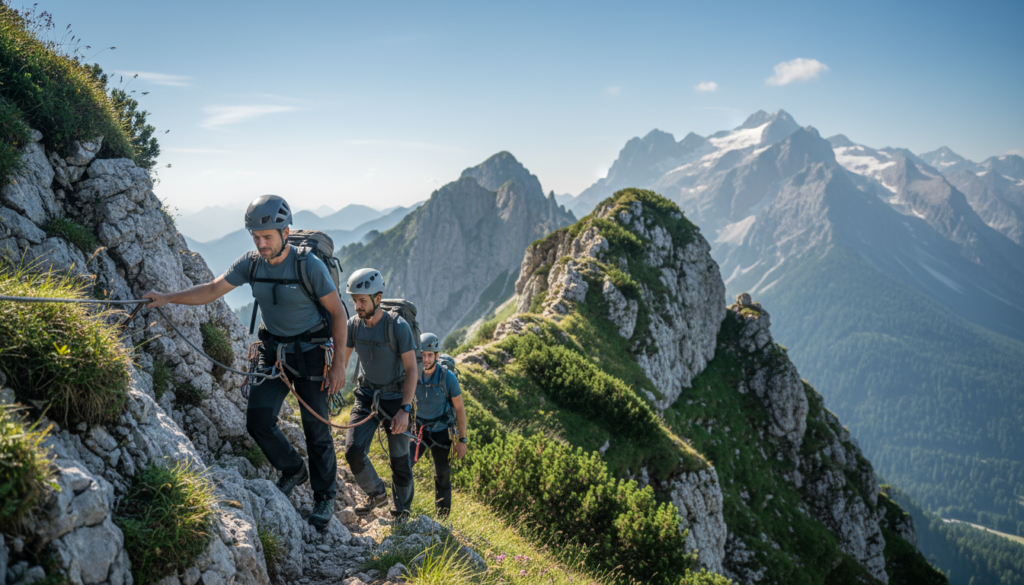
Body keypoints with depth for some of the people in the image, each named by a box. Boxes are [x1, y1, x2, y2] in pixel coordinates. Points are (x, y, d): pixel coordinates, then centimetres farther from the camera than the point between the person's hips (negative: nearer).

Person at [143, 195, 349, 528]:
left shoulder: (309, 265, -19)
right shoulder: (251, 263, -6)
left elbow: (338, 312, -13)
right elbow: (213, 290, 2)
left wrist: (339, 363, -14)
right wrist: (169, 298, -11)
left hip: (310, 353, -4)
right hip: (273, 350, 5)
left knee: (316, 428, 2)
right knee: (258, 419, -6)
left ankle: (325, 497, 22)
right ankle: (293, 470, 22)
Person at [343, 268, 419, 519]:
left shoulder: (398, 326, -20)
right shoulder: (353, 324, -7)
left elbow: (412, 369, -17)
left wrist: (404, 409, -24)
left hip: (395, 397, -3)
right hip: (366, 394, 4)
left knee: (399, 460, 4)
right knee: (353, 451, -11)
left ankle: (402, 511, 27)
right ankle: (376, 494, 16)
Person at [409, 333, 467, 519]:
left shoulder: (448, 377, -18)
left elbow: (459, 409, -9)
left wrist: (462, 440, -9)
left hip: (441, 431, -1)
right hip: (417, 428, 2)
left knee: (443, 478, 6)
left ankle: (442, 520, 23)